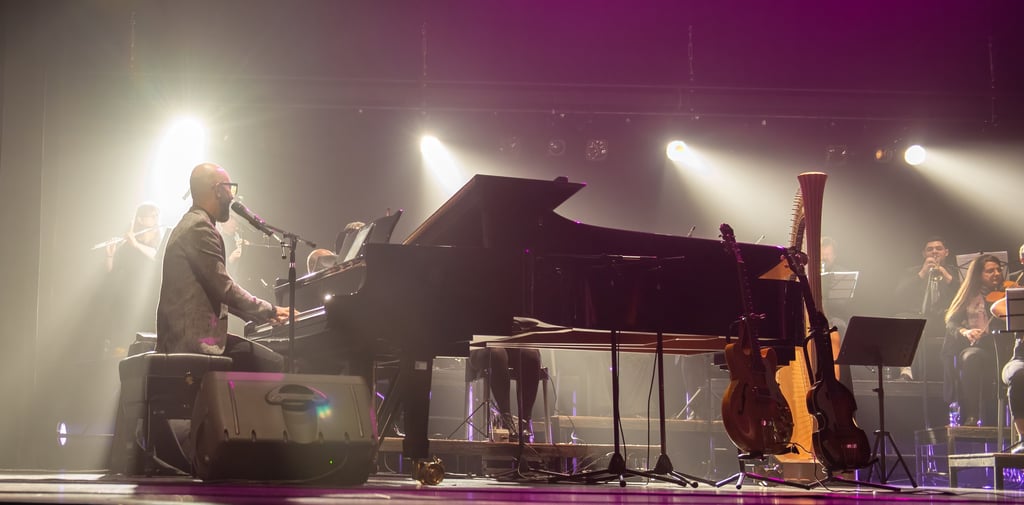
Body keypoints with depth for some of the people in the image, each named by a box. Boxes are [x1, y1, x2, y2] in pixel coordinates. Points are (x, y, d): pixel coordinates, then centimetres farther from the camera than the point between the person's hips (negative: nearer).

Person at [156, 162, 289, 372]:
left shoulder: (190, 224, 21)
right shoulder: (199, 228, -12)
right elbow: (223, 287, -17)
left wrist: (262, 314, 18)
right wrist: (271, 311, -6)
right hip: (195, 339, -10)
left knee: (273, 361, 11)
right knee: (274, 365, -14)